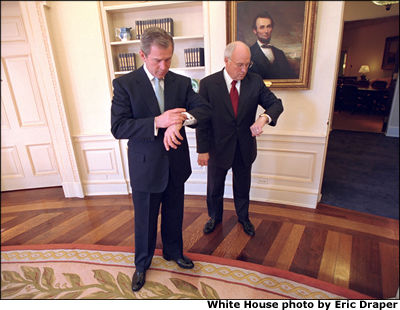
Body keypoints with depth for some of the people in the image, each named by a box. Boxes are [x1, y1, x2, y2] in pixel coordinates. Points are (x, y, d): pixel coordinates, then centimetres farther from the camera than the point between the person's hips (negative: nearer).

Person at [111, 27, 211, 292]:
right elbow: (118, 128, -18)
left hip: (176, 165, 3)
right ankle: (142, 263, 44)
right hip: (146, 168, -3)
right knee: (145, 221, 16)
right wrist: (157, 122, -30)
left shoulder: (182, 82, 1)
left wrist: (181, 119, -29)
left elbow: (204, 108, -9)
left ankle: (173, 252, 50)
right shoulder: (124, 84, -10)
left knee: (174, 215, 22)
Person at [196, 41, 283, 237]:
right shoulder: (208, 84, -13)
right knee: (214, 188, 18)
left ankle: (243, 217, 48)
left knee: (243, 187, 21)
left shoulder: (255, 81, -6)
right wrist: (202, 150, -11)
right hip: (218, 148, -2)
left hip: (245, 148, 2)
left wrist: (264, 117, -25)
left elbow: (276, 103, -2)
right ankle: (215, 217, 46)